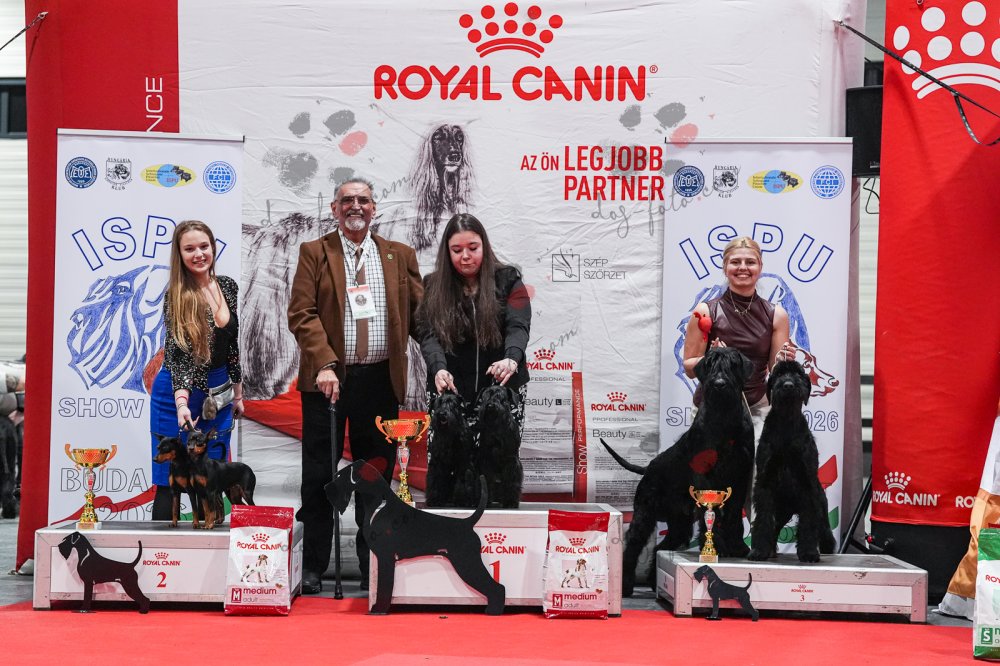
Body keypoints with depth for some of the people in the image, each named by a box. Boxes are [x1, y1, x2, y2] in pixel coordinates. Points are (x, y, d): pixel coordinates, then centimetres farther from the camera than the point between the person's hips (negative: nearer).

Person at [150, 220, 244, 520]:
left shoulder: (228, 286, 2)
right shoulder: (176, 295, -15)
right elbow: (177, 352, -25)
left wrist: (237, 392, 16)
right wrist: (182, 402, -37)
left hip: (218, 394, 5)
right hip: (178, 394, -5)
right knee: (171, 481, -1)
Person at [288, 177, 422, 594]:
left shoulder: (400, 255, 11)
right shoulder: (314, 253, 3)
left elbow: (419, 310, 9)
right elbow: (302, 313, -6)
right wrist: (325, 364, -18)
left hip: (381, 380, 2)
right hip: (328, 379, -2)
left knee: (377, 475, 9)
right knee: (320, 477, 3)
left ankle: (373, 566, 20)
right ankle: (313, 568, 12)